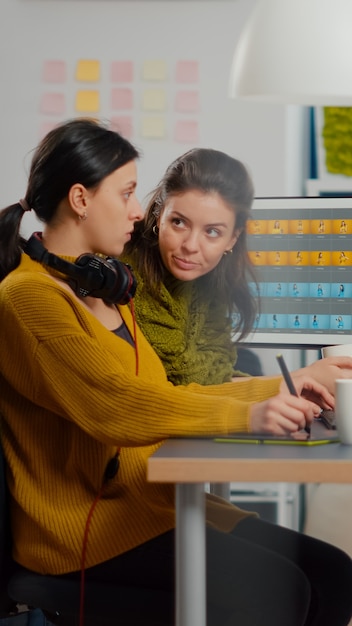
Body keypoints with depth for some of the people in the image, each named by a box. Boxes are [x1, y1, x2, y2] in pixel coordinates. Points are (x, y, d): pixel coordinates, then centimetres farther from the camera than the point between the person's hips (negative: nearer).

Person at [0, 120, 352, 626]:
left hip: (149, 497, 9)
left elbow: (161, 394, 17)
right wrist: (246, 415, -30)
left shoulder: (103, 289, 17)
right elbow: (113, 405, -24)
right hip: (83, 520, -9)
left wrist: (277, 390, 11)